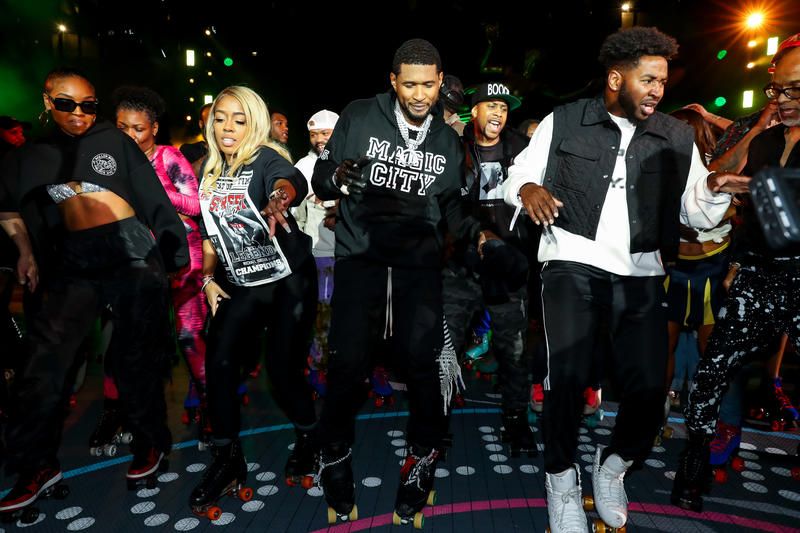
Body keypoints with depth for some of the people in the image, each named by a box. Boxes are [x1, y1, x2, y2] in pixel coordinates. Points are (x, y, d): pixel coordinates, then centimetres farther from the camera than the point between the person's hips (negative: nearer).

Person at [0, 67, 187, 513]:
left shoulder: (114, 140, 3)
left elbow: (153, 197, 1)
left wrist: (174, 251, -1)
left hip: (131, 249, -3)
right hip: (73, 260, 3)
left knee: (135, 357, 6)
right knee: (47, 359, 0)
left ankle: (150, 442, 24)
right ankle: (36, 465, 16)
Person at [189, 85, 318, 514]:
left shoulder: (265, 159, -12)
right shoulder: (210, 172, 7)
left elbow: (292, 181, -38)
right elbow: (209, 231, 16)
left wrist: (280, 199, -60)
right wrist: (208, 278, 7)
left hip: (290, 281, -5)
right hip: (241, 285, 6)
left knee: (282, 369, -5)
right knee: (219, 363, -8)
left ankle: (308, 438, 26)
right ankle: (227, 459, 12)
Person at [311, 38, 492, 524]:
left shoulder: (448, 140, 10)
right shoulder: (359, 118, -1)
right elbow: (320, 179, 0)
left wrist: (475, 231, -3)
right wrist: (338, 178, -23)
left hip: (420, 260, 2)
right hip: (361, 255, -2)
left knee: (422, 360, -2)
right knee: (348, 361, -3)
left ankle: (425, 456, 23)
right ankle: (336, 456, 23)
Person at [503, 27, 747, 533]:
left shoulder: (678, 138, 13)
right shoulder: (563, 122, 5)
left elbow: (697, 215, 13)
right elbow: (518, 175, 8)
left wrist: (715, 189, -8)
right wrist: (528, 188, -14)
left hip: (641, 274, 3)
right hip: (574, 264, -2)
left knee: (649, 387, -5)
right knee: (567, 376, -16)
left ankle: (614, 465, 28)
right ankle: (562, 477, 12)